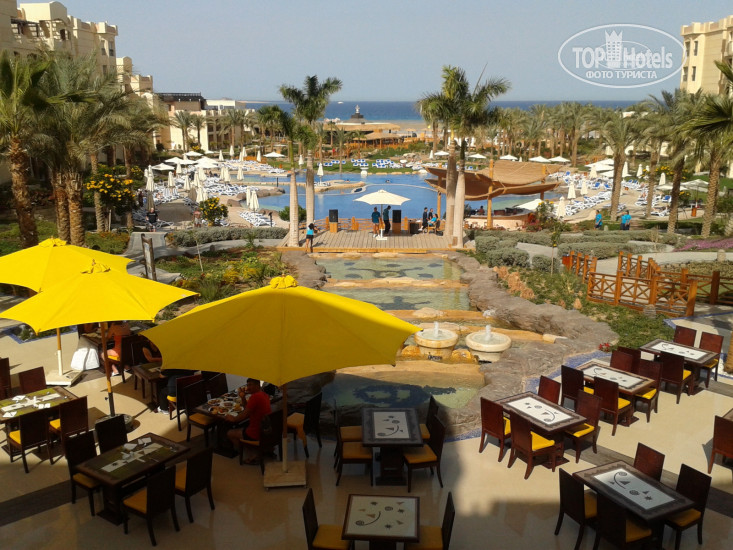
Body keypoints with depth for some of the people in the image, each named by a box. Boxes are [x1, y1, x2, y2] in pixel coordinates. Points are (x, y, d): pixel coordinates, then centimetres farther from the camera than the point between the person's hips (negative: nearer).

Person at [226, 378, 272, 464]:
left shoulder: (255, 397, -22)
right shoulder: (264, 395, 7)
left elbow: (244, 415, -19)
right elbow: (248, 410, 15)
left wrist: (233, 419, 0)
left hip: (257, 433, -9)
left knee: (230, 433, 10)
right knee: (239, 429, 31)